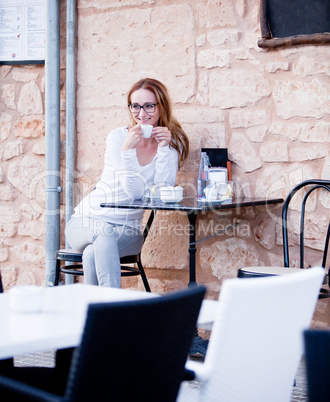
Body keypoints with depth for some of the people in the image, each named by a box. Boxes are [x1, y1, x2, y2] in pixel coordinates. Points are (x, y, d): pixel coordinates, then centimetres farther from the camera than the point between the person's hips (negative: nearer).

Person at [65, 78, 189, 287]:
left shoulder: (173, 142, 1)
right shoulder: (118, 137, -7)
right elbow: (134, 193, -16)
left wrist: (164, 148, -19)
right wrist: (128, 149, -27)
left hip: (128, 229, 1)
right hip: (88, 221, -1)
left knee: (93, 253, -32)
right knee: (104, 232, -37)